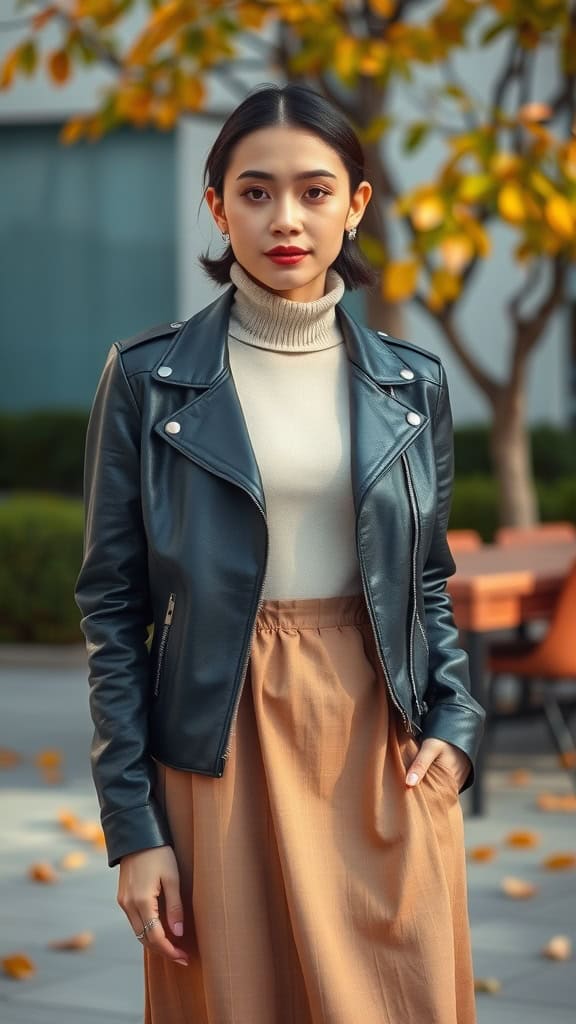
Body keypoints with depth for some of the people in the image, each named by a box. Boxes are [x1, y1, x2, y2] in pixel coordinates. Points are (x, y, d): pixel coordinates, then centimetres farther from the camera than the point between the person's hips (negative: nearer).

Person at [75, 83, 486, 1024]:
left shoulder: (413, 383, 6)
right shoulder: (148, 379, -3)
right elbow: (114, 608, -2)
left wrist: (455, 723, -4)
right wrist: (133, 826, -8)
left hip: (383, 738, 3)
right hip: (225, 739, -2)